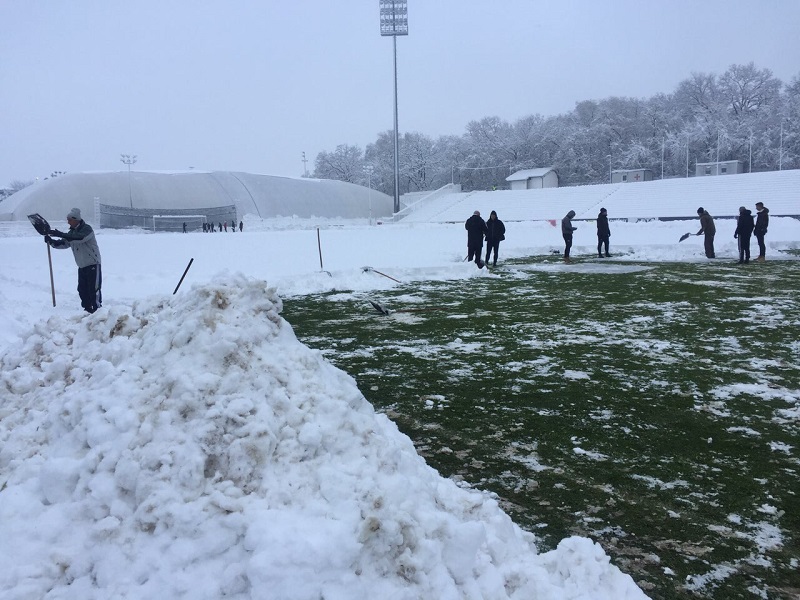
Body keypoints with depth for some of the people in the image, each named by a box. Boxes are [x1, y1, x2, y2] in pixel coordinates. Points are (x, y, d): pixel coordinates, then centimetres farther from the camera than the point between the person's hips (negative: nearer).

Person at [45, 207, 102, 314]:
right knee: (82, 289, 10)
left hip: (93, 264, -8)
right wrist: (51, 241, -9)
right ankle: (87, 309, 19)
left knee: (94, 288, -10)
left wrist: (61, 234, -34)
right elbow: (63, 244, 9)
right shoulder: (72, 231, 12)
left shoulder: (87, 229, -13)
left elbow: (79, 238, -31)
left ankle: (97, 310, -8)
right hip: (82, 265, 8)